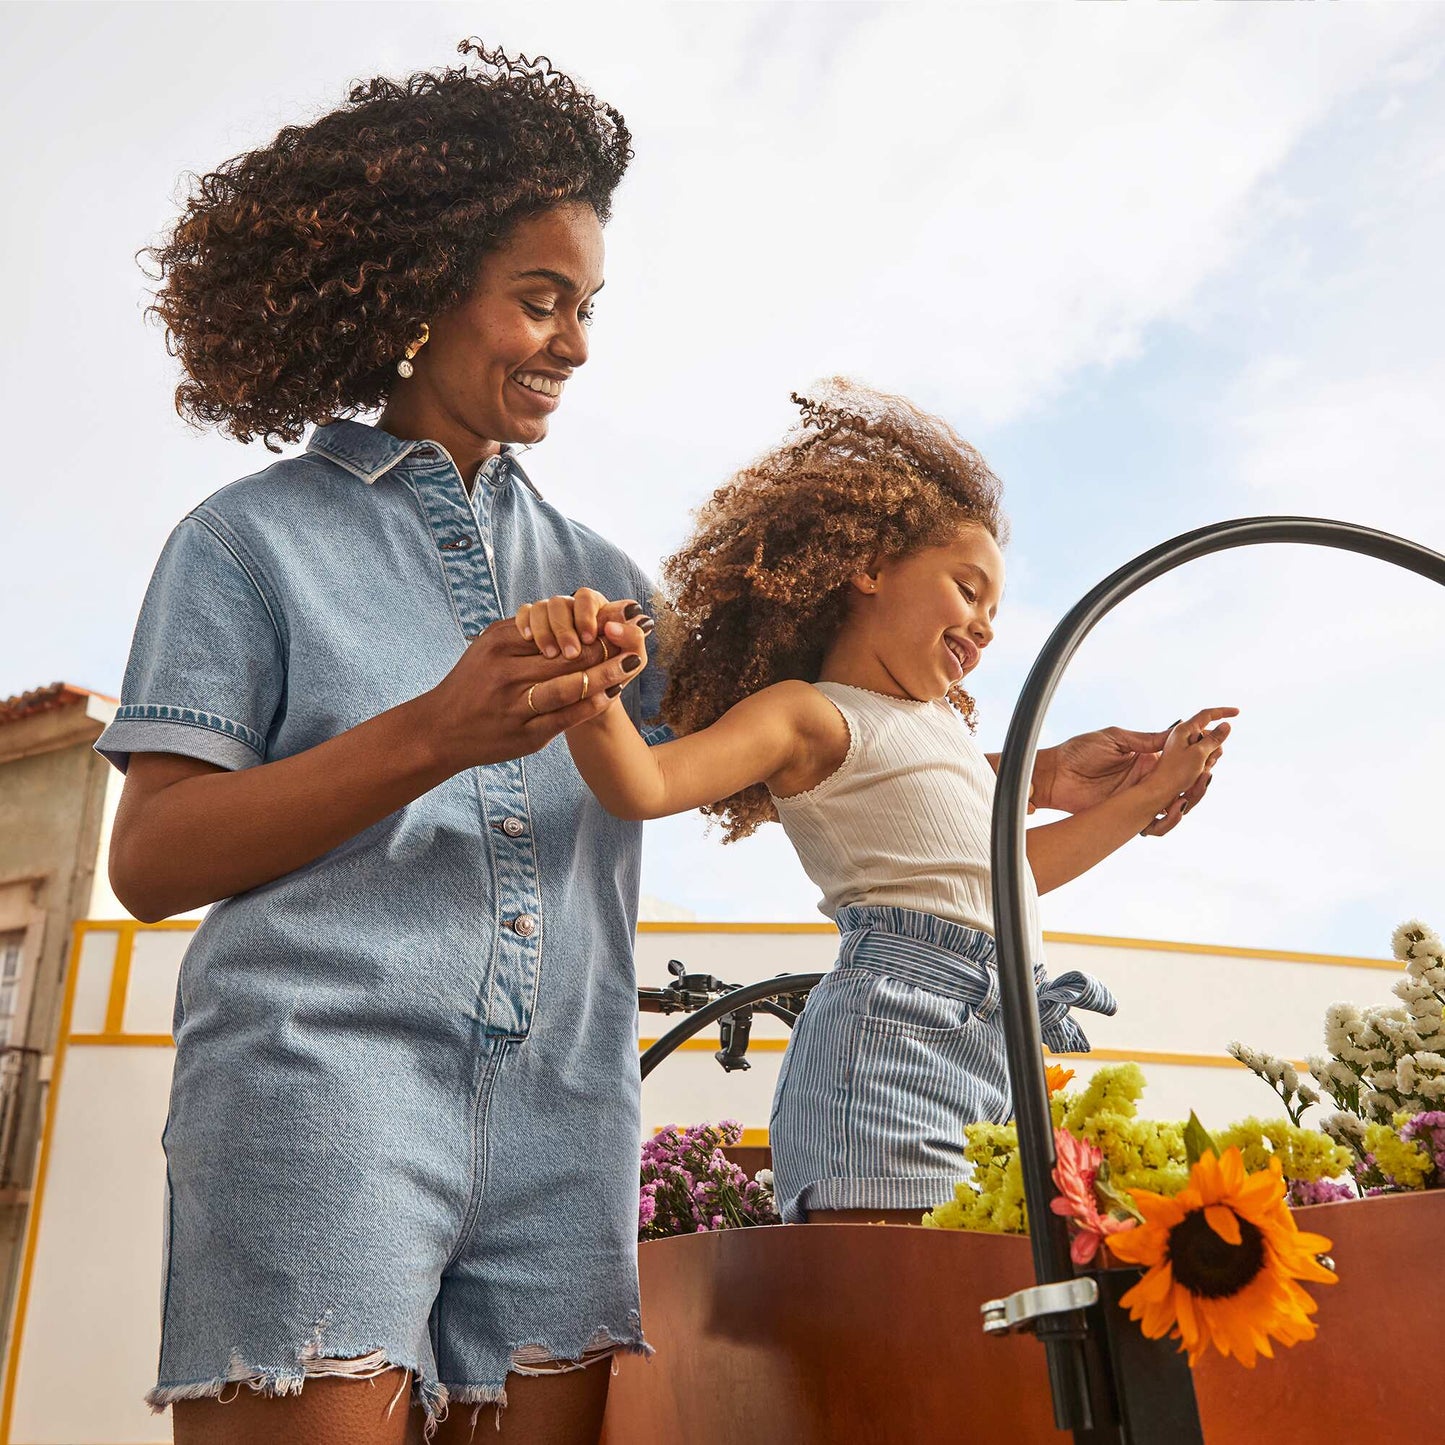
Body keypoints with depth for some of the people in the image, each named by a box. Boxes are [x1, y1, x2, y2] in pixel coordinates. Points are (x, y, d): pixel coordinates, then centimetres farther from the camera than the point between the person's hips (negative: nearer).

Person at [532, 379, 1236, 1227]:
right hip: (895, 1032, -8)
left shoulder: (944, 722, 28)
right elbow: (643, 786, -13)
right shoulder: (810, 714, 1)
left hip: (1005, 1043, 8)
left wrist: (1146, 795, 37)